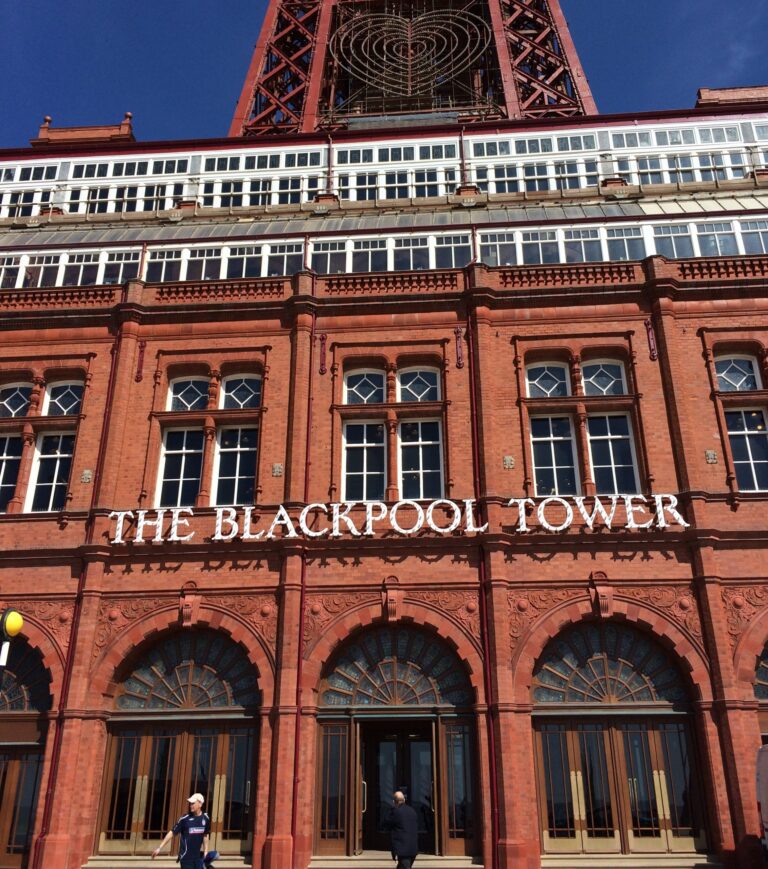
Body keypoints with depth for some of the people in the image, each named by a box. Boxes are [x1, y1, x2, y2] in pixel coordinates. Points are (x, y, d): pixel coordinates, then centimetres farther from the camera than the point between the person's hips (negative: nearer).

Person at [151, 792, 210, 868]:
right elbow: (172, 832, -10)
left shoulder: (205, 818, -2)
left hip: (198, 856, 3)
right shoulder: (185, 819, -12)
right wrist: (160, 848, -12)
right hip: (186, 857, -3)